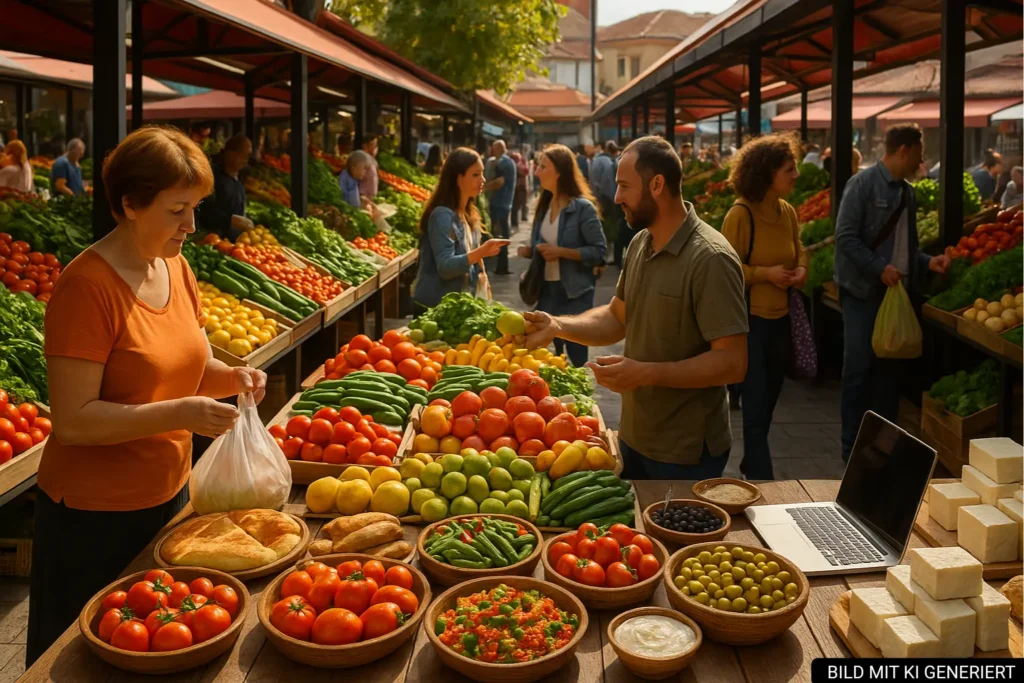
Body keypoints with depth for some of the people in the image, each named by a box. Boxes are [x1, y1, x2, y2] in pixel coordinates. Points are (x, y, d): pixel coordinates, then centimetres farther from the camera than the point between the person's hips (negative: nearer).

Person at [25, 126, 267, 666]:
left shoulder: (176, 268, 3)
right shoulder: (87, 287, -20)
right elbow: (72, 420, -22)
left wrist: (230, 377, -7)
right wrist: (180, 414, -29)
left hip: (168, 495, 7)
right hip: (96, 515, -7)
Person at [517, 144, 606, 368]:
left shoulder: (583, 207, -13)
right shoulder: (544, 205, 9)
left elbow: (598, 251, -16)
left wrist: (561, 252, -22)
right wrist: (529, 250, -3)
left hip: (574, 293, -7)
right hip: (546, 290, 7)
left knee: (576, 357, 2)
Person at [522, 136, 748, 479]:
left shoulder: (710, 258, -22)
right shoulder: (639, 244, 4)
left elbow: (732, 363, -24)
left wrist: (646, 373, -28)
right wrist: (559, 325, -5)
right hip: (634, 436, 8)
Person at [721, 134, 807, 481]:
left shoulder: (788, 212, 5)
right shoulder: (740, 215, -16)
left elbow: (799, 253, 19)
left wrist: (800, 270, -2)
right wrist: (766, 273, -20)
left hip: (780, 318, 8)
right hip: (749, 319, -8)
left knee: (770, 397, 19)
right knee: (755, 403, -4)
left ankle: (751, 464, 38)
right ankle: (763, 479, 2)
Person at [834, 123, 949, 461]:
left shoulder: (907, 192, 12)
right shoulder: (863, 184, -10)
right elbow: (845, 237, -16)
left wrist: (927, 262, 3)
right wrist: (880, 268, -19)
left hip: (896, 290, 7)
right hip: (864, 291, -7)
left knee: (890, 367, 11)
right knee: (859, 369, -1)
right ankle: (853, 448, 9)